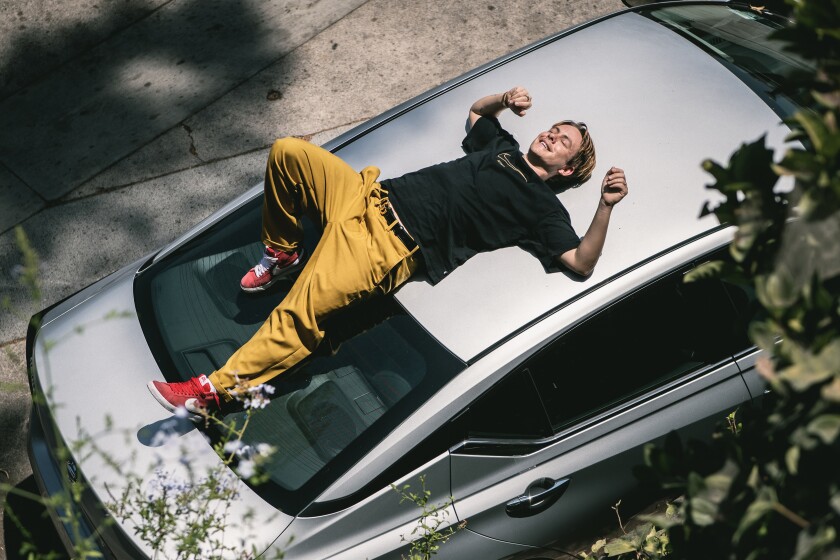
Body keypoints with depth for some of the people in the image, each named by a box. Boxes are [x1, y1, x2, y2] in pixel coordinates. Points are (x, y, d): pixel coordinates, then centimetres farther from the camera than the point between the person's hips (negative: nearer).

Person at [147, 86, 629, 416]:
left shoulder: (543, 207, 2)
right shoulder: (505, 148, 23)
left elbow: (581, 262, -11)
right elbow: (476, 111, 43)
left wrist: (606, 206, -22)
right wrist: (505, 100, 22)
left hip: (394, 247, -8)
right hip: (370, 195, 8)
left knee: (303, 312, -26)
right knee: (288, 152, -6)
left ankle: (215, 390, -21)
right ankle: (282, 254, 14)